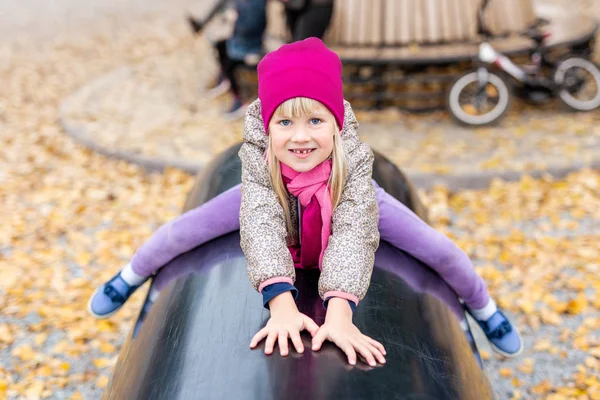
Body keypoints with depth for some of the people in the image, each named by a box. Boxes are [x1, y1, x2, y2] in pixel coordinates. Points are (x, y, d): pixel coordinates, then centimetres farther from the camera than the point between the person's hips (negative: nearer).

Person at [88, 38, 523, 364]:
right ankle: (130, 277, 33)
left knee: (439, 249, -7)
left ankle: (483, 306, 28)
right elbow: (260, 223, -50)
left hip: (345, 195, 0)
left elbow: (355, 230, -52)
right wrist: (282, 302, -67)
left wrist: (339, 312, -67)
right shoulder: (256, 156, -40)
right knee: (178, 234, -4)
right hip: (272, 192, 1)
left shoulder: (355, 157, -42)